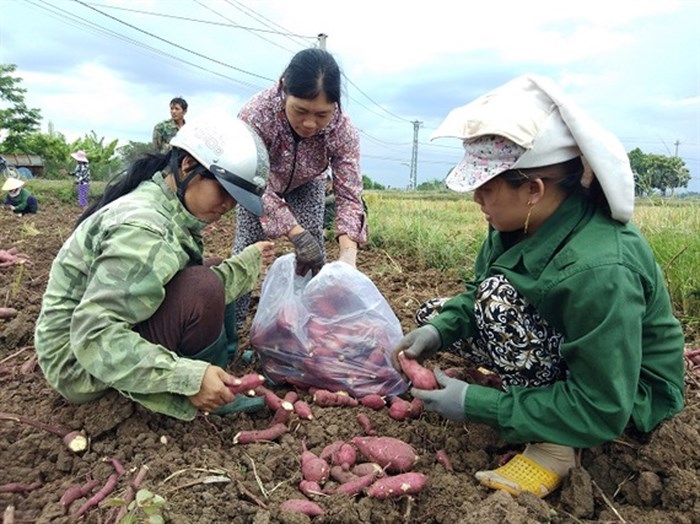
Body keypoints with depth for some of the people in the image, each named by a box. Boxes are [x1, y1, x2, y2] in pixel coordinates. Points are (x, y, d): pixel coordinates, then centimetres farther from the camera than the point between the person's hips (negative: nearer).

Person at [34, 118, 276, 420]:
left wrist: (250, 261, 9)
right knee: (203, 289, -26)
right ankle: (205, 395, -6)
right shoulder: (142, 228, -29)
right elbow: (93, 336, -33)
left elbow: (199, 291, 1)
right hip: (78, 360, -9)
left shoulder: (170, 211, 0)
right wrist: (189, 378, -36)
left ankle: (213, 386, -1)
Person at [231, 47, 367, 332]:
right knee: (248, 245, -6)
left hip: (306, 183, 2)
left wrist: (348, 255, -48)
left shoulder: (343, 130, -35)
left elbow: (349, 196, -33)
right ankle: (231, 325, 8)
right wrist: (297, 235, -48)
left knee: (314, 247, -8)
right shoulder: (255, 114, -42)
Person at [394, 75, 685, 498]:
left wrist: (477, 406, -26)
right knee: (434, 316, 1)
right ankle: (535, 392, 5)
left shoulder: (597, 270, -36)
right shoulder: (527, 219, -14)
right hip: (565, 355, 7)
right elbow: (478, 293, 2)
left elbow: (601, 411, -30)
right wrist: (440, 329, -18)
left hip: (627, 397, -7)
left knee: (500, 298, -31)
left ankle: (555, 445, -14)